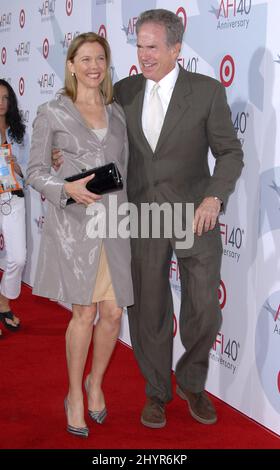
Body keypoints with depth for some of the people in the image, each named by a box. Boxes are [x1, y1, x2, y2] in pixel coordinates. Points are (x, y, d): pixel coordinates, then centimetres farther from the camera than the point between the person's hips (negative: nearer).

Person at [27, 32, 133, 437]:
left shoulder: (117, 113, 12)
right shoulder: (52, 113, -1)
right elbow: (35, 172, -1)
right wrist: (68, 189, -20)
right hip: (73, 222, -4)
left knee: (113, 312, 3)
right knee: (85, 313, -4)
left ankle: (96, 382, 30)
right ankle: (75, 396, 17)